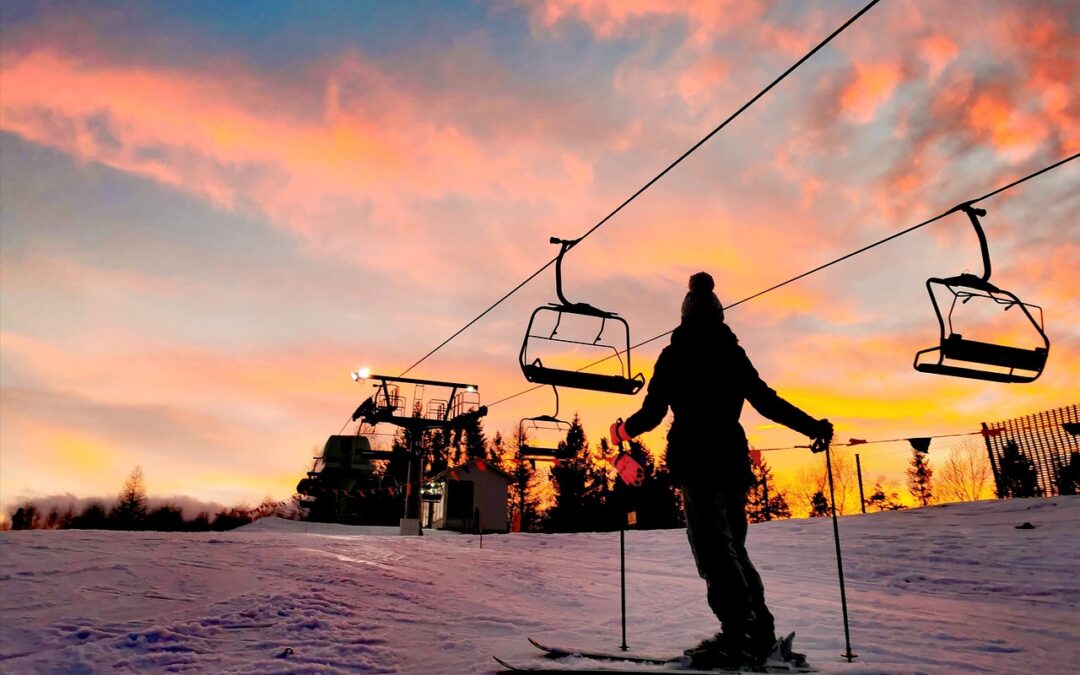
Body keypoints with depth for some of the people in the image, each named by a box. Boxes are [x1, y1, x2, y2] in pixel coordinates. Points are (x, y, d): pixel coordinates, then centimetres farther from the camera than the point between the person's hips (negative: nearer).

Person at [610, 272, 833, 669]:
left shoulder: (674, 355, 2)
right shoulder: (733, 354, 10)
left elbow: (653, 413, 1)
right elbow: (767, 402, 7)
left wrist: (622, 432, 19)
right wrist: (812, 427, 17)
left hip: (694, 459, -4)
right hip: (732, 457, 5)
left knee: (714, 549, -7)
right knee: (732, 547, 15)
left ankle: (741, 633, -16)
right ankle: (762, 634, 12)